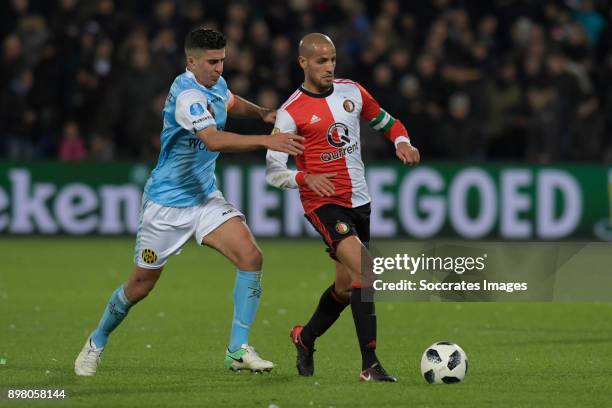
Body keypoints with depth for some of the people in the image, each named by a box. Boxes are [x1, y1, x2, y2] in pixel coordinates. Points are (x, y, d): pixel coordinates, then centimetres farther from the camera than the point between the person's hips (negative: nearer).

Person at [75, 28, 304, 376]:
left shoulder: (216, 85, 3)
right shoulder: (187, 94, -24)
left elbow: (232, 104, 29)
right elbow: (213, 139, -40)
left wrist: (262, 113, 8)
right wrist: (267, 141, -47)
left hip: (206, 197, 7)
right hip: (166, 202, -7)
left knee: (251, 257, -15)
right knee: (141, 286, 6)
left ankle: (238, 350, -11)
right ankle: (97, 344, 32)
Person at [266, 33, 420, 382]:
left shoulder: (351, 91, 6)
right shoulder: (291, 113, -10)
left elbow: (387, 122, 19)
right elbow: (273, 171, -13)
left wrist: (402, 142, -3)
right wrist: (306, 178, -33)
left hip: (359, 202, 7)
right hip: (324, 204, -7)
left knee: (347, 285, 14)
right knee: (366, 271, -24)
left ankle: (305, 338, 41)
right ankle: (370, 364, -23)